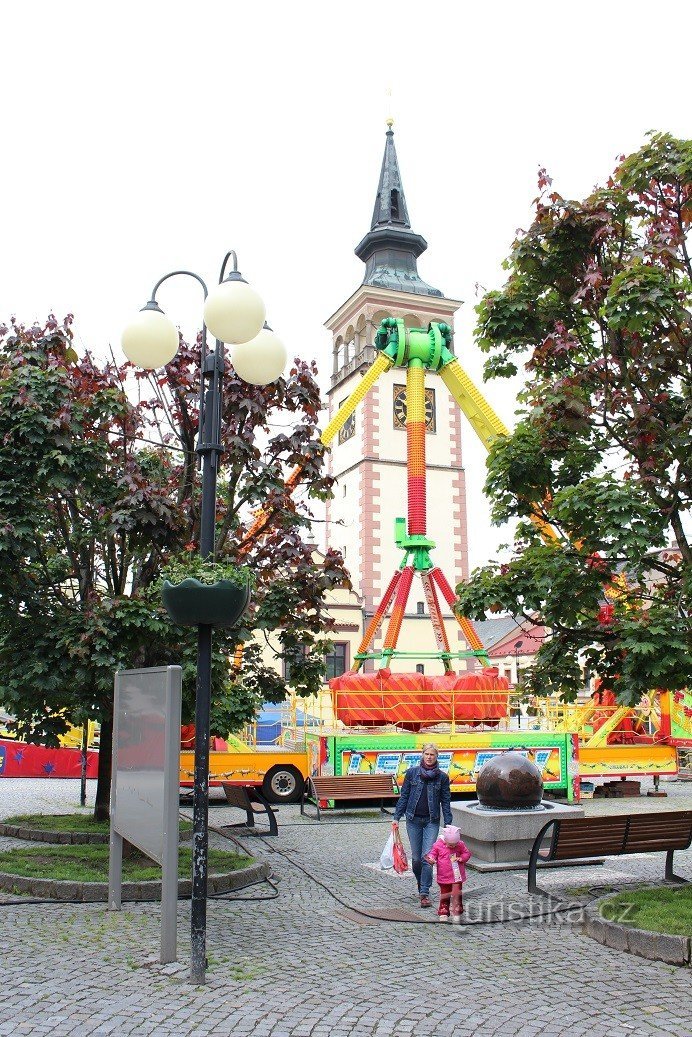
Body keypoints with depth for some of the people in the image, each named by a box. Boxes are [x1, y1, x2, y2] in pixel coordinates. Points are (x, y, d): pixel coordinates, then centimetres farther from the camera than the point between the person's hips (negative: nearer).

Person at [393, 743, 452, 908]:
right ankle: (421, 884, 32)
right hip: (413, 820, 1)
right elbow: (403, 796, 6)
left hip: (432, 821, -1)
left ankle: (424, 893, -4)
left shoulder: (442, 777, 0)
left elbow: (445, 802, 4)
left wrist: (448, 824, 0)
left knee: (427, 857, -10)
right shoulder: (412, 773, 1)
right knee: (416, 858, 7)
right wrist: (397, 817, 3)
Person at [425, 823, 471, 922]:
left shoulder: (461, 845, -6)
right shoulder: (438, 845, -10)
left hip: (457, 875, 0)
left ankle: (457, 913, 11)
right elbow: (432, 854, 0)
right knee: (444, 895, 10)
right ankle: (443, 913, 23)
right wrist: (431, 859, -21)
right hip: (444, 876, 0)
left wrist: (462, 858, -12)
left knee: (456, 894, -4)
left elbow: (467, 853, 6)